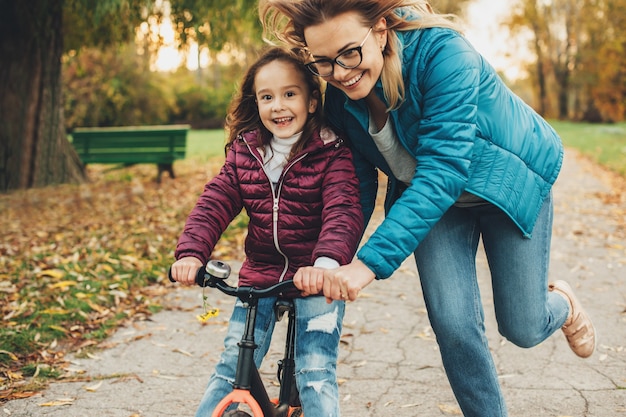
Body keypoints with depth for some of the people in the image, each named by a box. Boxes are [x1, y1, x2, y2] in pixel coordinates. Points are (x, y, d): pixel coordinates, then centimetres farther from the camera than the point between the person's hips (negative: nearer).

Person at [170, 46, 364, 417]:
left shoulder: (332, 152, -10)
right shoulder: (244, 152, 3)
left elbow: (344, 212, -24)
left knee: (316, 373, -8)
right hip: (258, 279, 4)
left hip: (316, 279, -4)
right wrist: (191, 252, -20)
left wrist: (327, 262, -43)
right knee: (232, 366, 6)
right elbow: (214, 204, -2)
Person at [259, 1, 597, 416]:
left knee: (522, 328, 2)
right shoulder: (341, 97, -16)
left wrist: (370, 262, -46)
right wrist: (335, 263, -18)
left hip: (513, 181, -4)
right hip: (433, 201, 4)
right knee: (452, 327, -10)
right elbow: (357, 186, -6)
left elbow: (443, 170, -41)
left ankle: (562, 303, 38)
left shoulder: (440, 51, -34)